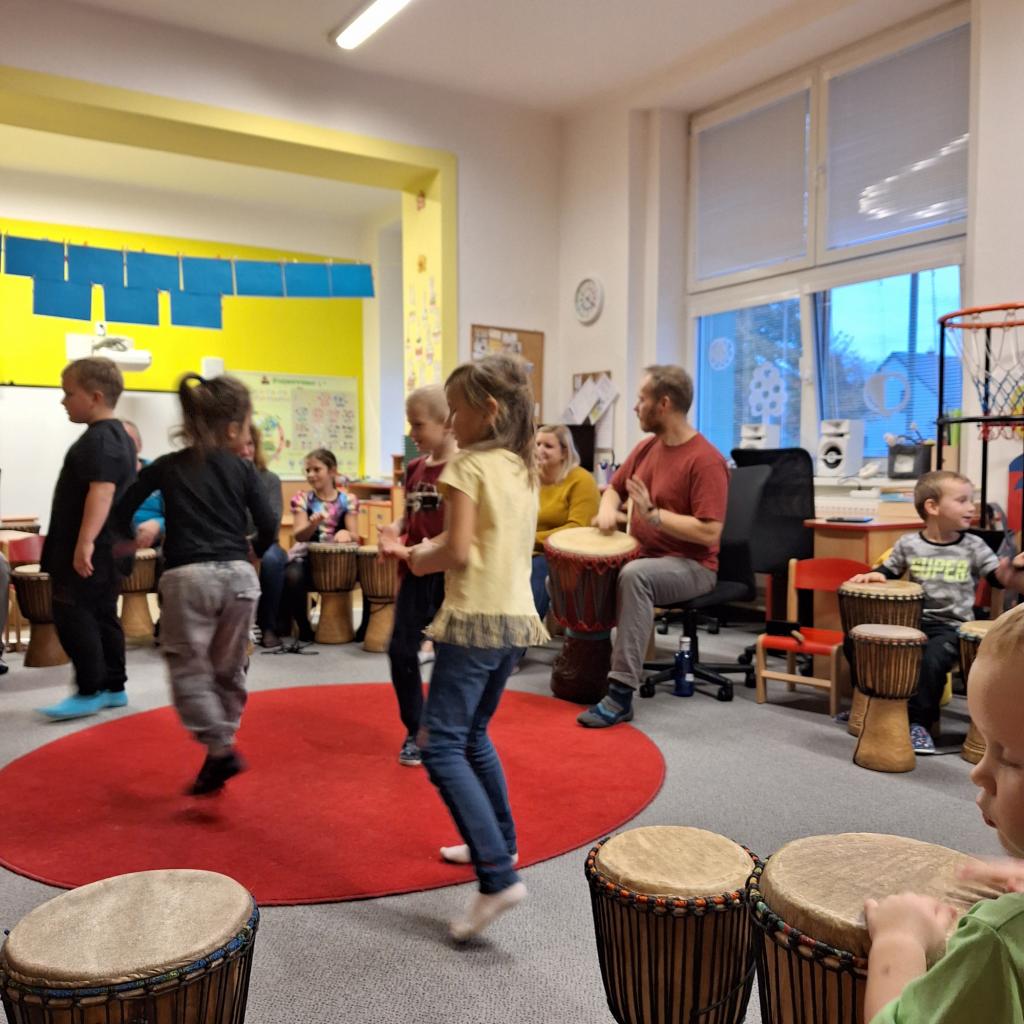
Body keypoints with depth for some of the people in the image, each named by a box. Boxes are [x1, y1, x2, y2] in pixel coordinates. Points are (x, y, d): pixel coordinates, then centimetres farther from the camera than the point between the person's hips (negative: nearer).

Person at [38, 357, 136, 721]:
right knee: (101, 615, 14)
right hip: (106, 548, 11)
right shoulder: (117, 436, 17)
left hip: (92, 551, -11)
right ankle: (113, 687, 20)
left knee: (73, 615, -6)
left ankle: (89, 692, -1)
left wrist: (85, 542, -33)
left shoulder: (99, 439, -17)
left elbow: (102, 491, -28)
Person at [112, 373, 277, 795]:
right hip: (238, 576, 2)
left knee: (188, 669, 6)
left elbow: (121, 512, 11)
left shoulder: (166, 467, 7)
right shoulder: (242, 469, 5)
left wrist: (131, 539, 32)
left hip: (187, 577, -1)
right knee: (228, 671, 15)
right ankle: (218, 755, 20)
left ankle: (221, 749, -8)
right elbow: (269, 528, 3)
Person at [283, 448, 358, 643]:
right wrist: (314, 523, -31)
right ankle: (305, 628, -11)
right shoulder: (302, 499, 2)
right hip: (308, 556, -1)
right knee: (292, 577, -35)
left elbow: (355, 537, -1)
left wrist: (346, 533, -25)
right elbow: (299, 536, -9)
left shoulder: (347, 500, 5)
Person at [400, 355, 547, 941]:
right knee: (473, 733, 23)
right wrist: (438, 550, 15)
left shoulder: (469, 465, -10)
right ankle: (499, 842, 30)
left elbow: (458, 552, -16)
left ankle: (498, 877, -15)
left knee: (441, 745, -9)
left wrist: (424, 560, 3)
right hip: (518, 617, 9)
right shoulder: (525, 469, 13)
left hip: (476, 618, -9)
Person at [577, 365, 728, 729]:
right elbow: (615, 487, 20)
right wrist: (607, 510, -3)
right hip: (642, 556, 9)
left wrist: (653, 514, -24)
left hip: (690, 566, -9)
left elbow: (710, 533, -24)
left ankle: (622, 692, -34)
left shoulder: (706, 460, -18)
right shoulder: (646, 448, 6)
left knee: (634, 576, -37)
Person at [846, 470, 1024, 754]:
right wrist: (872, 576, -5)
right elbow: (889, 571, 16)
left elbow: (1000, 579, 0)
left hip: (951, 626, -2)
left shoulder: (973, 546, 1)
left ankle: (919, 723, -11)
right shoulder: (907, 544, 4)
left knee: (931, 659, -32)